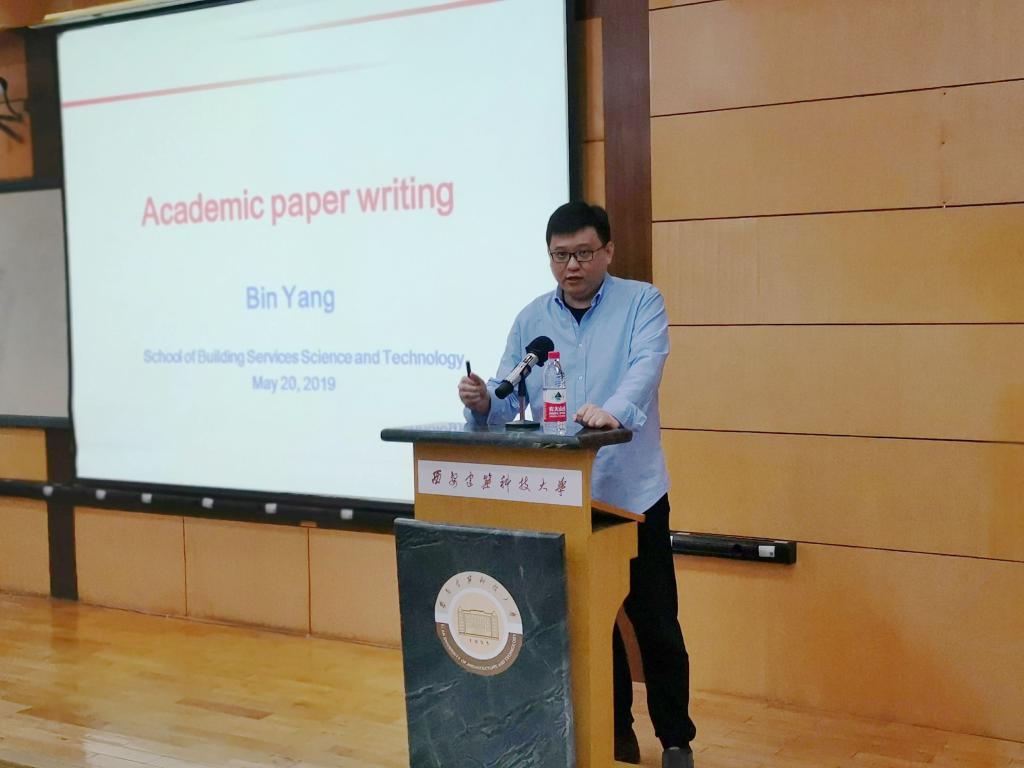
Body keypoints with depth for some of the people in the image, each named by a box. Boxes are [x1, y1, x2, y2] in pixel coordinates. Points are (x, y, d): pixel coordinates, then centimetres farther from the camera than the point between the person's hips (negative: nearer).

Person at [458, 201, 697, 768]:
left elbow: (646, 366, -21)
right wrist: (482, 403, -21)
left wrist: (613, 410, -40)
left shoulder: (641, 302, -2)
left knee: (655, 621, 4)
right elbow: (509, 401, 3)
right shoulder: (531, 319, 7)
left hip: (632, 492, -3)